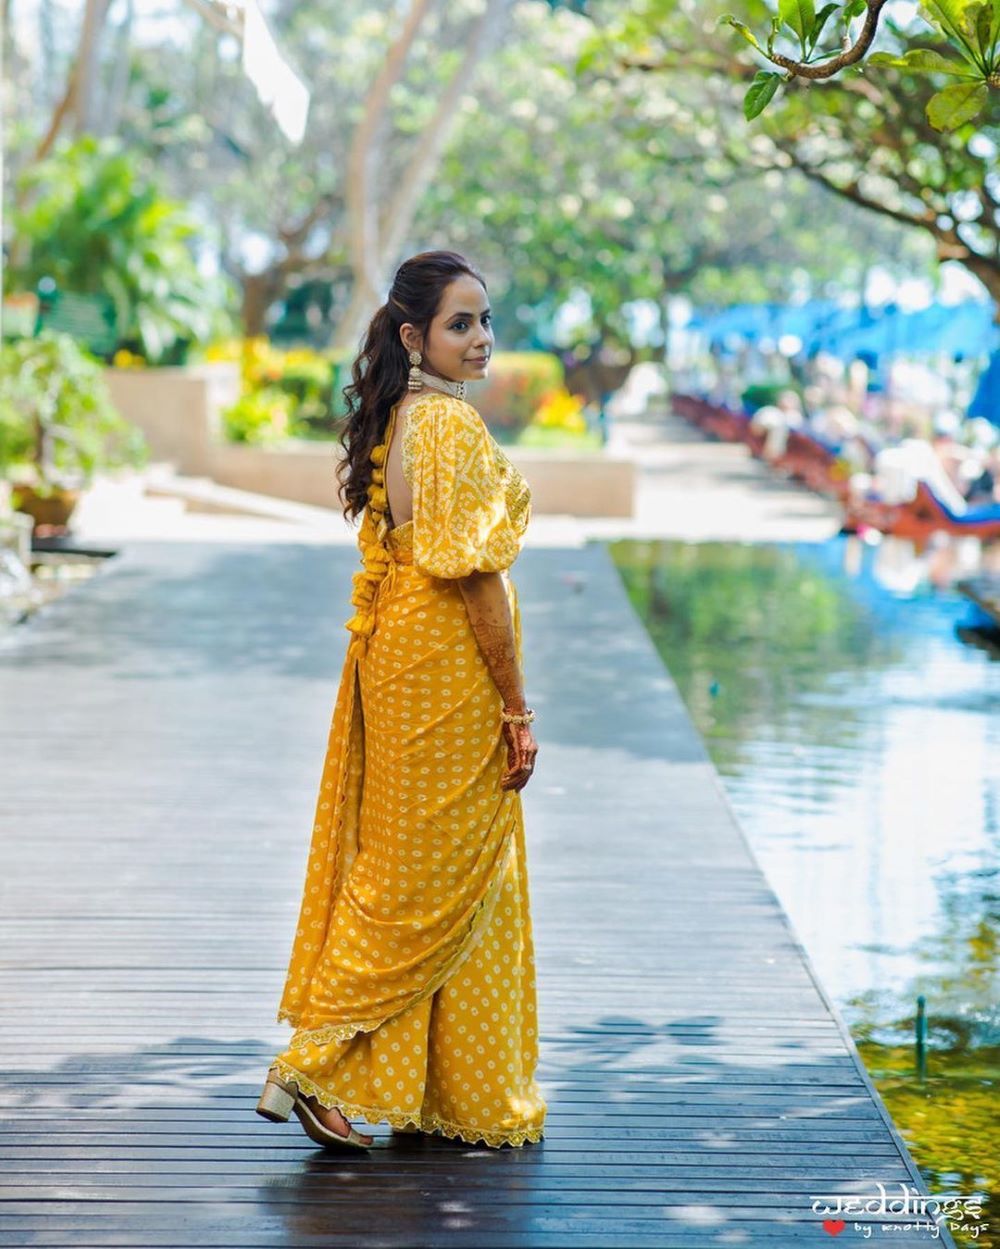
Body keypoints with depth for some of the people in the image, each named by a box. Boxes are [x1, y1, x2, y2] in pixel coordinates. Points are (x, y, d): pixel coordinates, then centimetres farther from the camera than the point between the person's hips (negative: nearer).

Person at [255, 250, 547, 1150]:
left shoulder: (399, 420, 11)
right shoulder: (453, 425, -18)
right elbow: (476, 576, -20)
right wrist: (517, 708, -15)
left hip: (395, 651, 10)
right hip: (449, 669, -10)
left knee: (397, 868, 13)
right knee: (428, 879, -2)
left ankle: (449, 1092, 22)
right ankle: (312, 1066, 1)